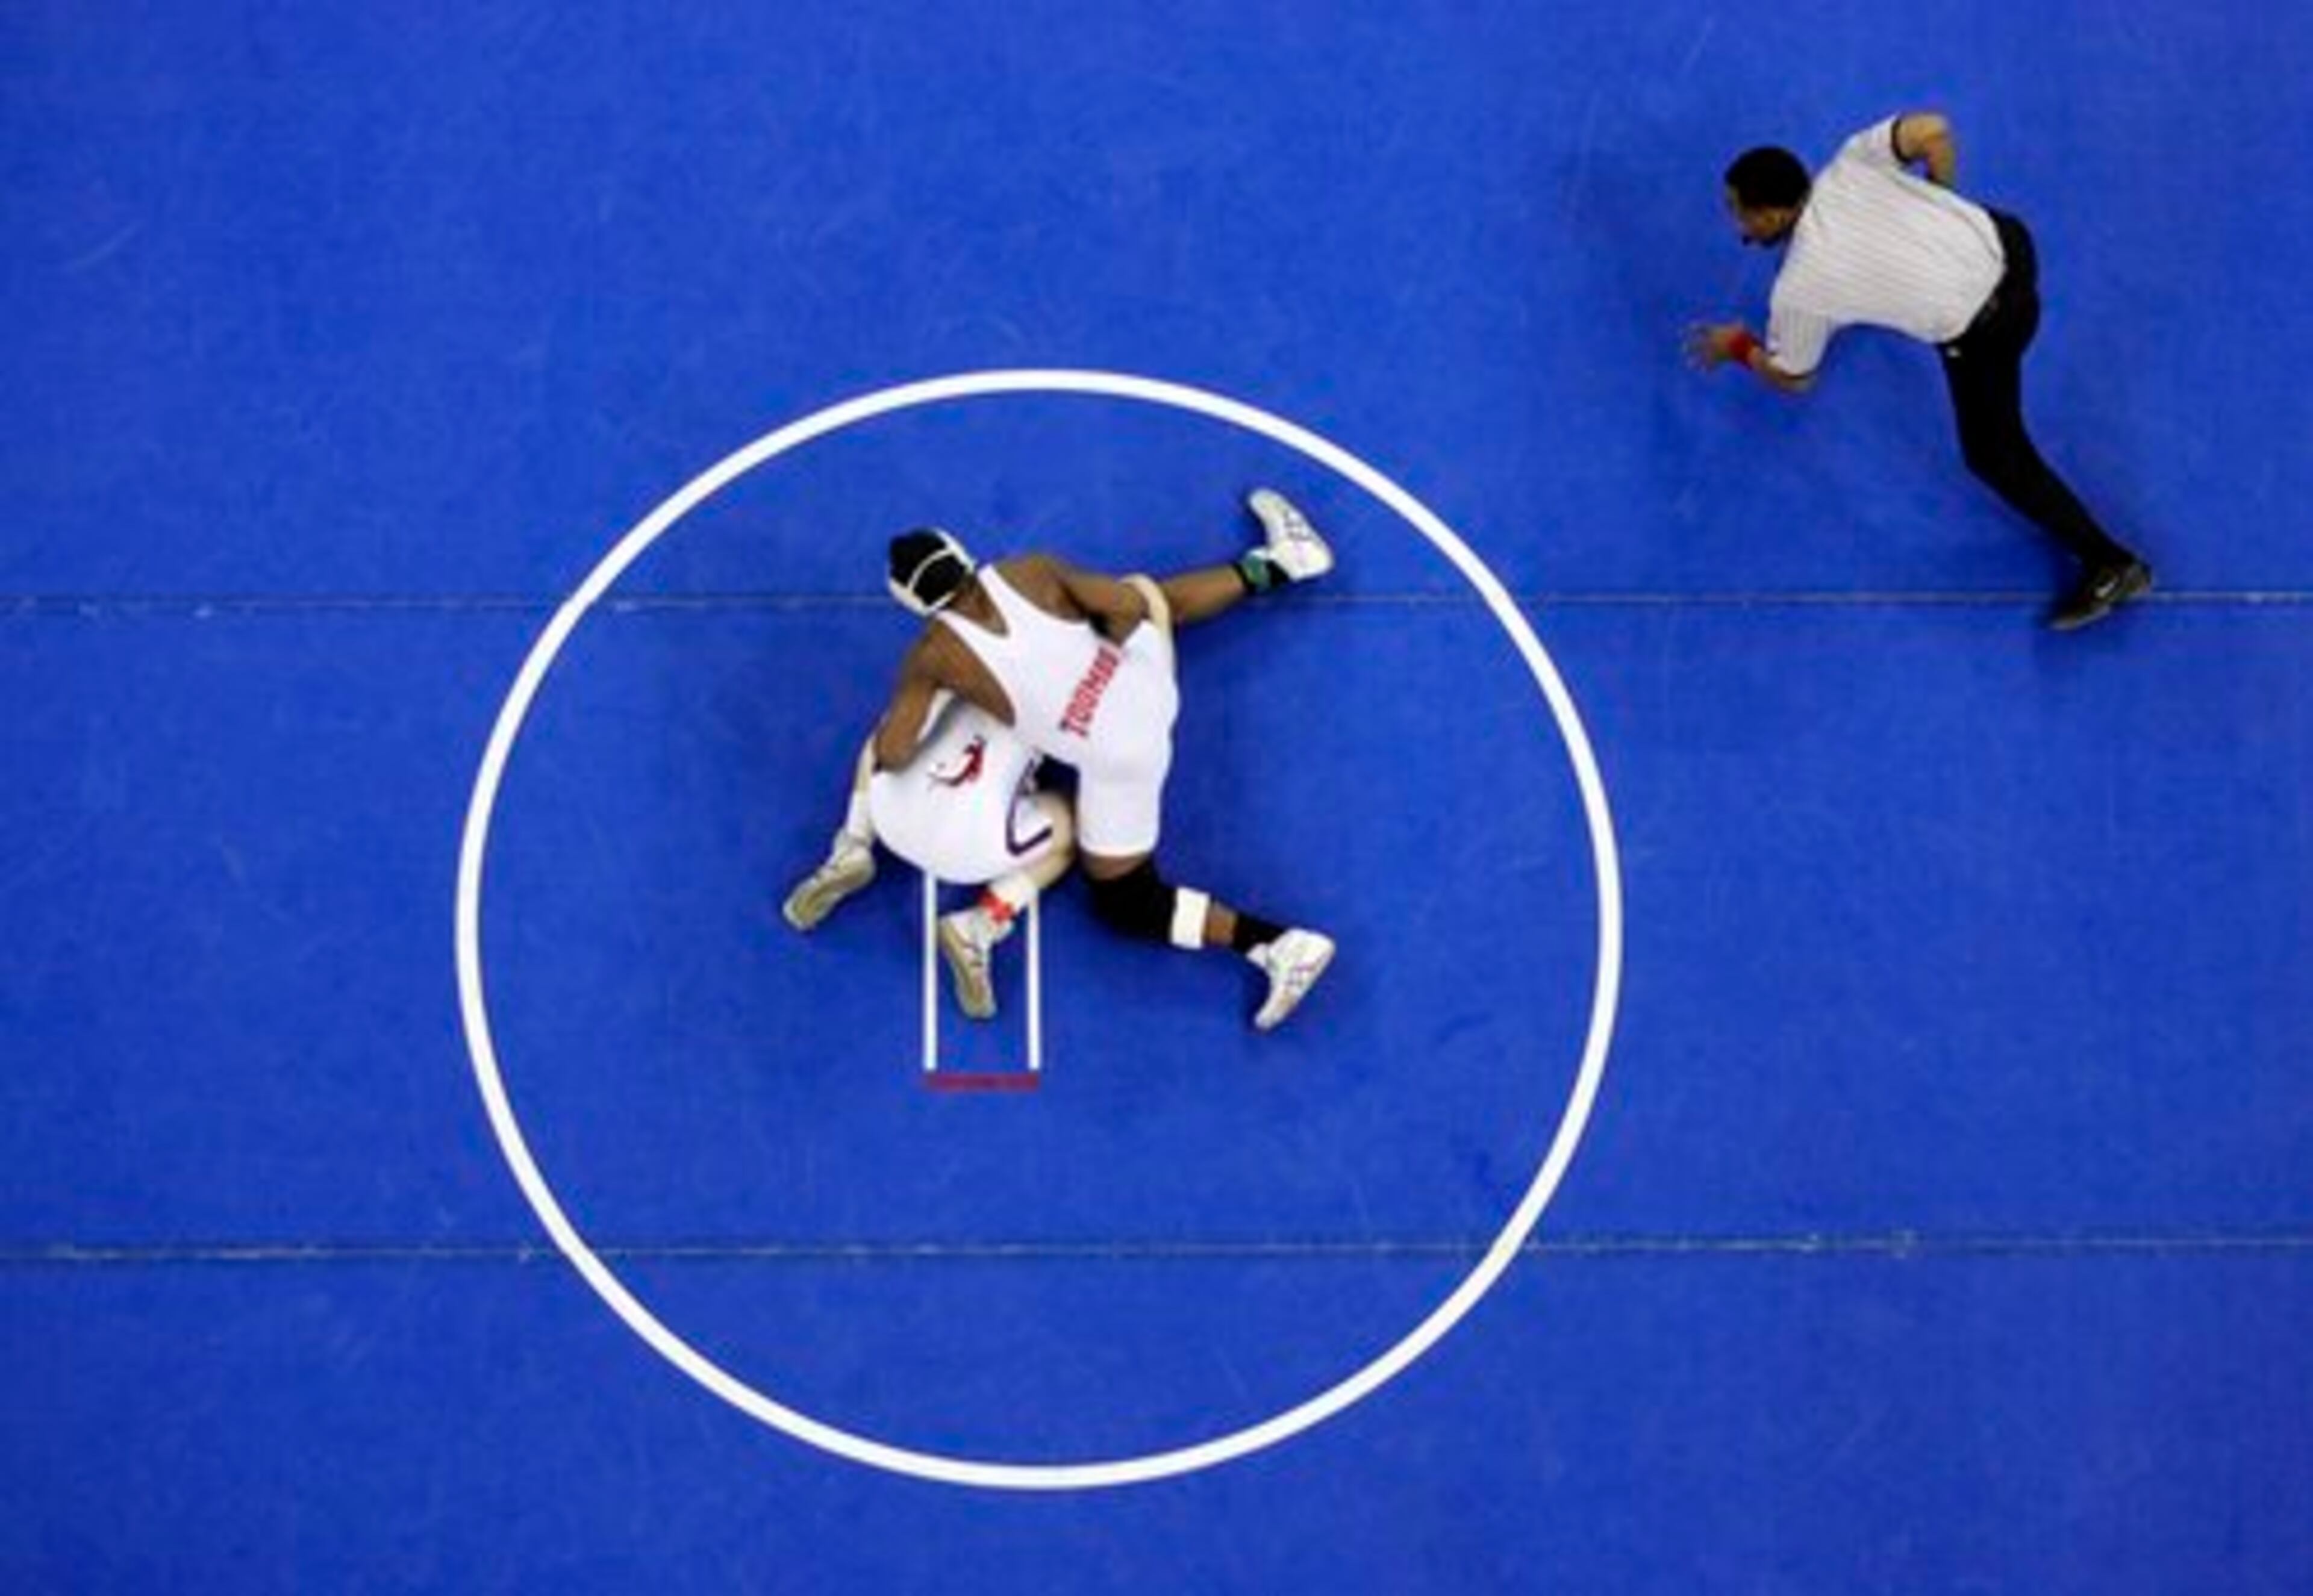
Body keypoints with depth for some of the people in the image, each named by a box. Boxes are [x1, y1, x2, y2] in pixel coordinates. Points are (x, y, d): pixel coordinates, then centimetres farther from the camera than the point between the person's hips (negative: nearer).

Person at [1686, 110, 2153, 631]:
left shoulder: (1797, 291, -12)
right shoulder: (1850, 164, -4)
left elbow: (1792, 378, 4)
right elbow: (1934, 131, -5)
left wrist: (1736, 347, 24)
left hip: (1984, 331, -6)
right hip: (2007, 244, 6)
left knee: (1994, 456, 14)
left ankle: (2109, 564, 14)